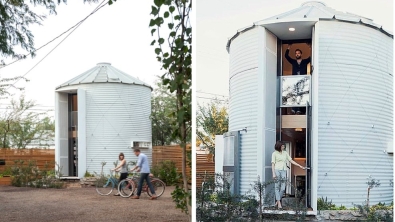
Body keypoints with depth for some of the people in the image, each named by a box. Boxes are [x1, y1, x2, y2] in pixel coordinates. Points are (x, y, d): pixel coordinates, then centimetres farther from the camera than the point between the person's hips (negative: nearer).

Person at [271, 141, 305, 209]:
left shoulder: (285, 153, 14)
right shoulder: (274, 153, 2)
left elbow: (291, 161, 16)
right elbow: (273, 164, -2)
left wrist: (300, 166, 10)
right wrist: (273, 173, -11)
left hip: (283, 171, 4)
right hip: (277, 170, -4)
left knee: (283, 188, -2)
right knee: (277, 187, -4)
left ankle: (277, 201, 13)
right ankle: (279, 203, -3)